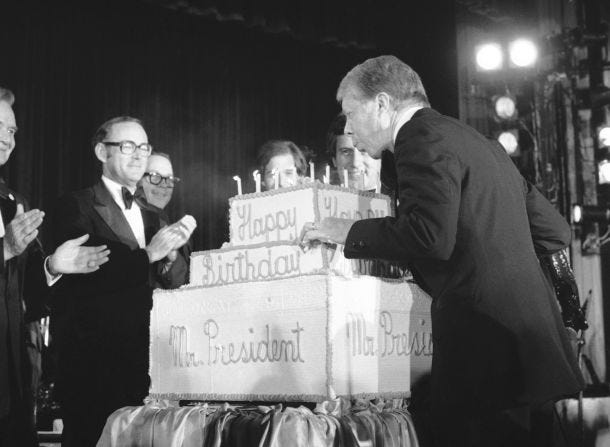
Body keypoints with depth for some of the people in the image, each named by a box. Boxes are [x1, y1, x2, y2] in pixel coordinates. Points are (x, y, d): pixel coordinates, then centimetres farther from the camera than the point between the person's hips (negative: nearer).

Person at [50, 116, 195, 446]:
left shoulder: (151, 217, 18)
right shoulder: (76, 206, -3)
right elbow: (80, 276, -15)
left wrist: (173, 250, -7)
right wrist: (147, 255, -19)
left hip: (141, 366, 6)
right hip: (91, 366, -6)